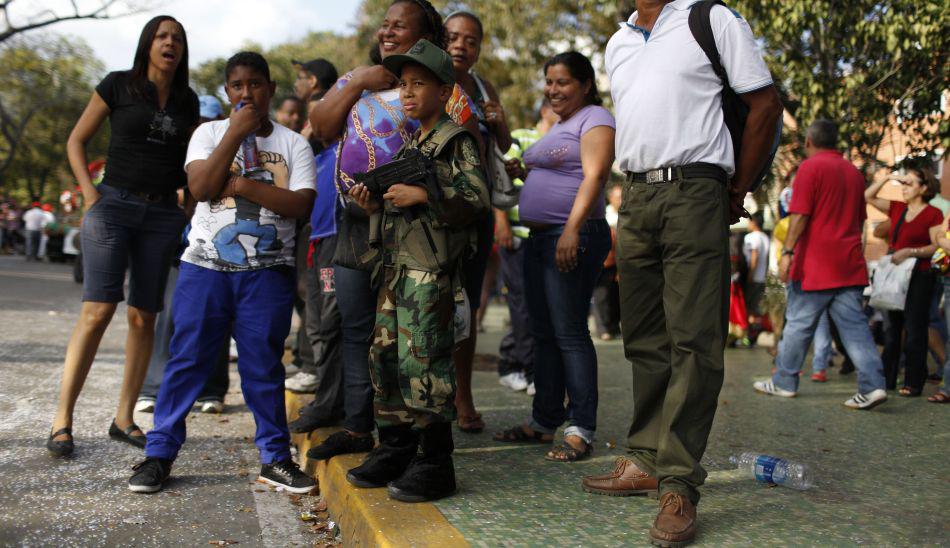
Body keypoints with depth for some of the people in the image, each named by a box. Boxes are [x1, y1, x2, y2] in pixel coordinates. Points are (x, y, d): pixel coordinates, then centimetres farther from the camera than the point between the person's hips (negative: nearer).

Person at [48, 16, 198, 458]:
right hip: (114, 205, -4)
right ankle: (62, 421, -8)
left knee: (143, 317, 4)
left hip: (163, 214, 4)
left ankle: (124, 419, 12)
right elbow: (76, 141, 5)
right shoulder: (118, 86, 2)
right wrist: (90, 193, -6)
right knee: (98, 309, -14)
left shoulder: (188, 102, 12)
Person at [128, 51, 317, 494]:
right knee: (186, 360, 2)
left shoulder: (293, 144, 7)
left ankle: (274, 458, 14)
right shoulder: (210, 133, 8)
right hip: (205, 265, 1)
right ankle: (159, 453, 11)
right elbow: (200, 188, -9)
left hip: (268, 271, 0)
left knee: (263, 366, 5)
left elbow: (301, 204, -6)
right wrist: (237, 131, -9)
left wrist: (243, 185, -13)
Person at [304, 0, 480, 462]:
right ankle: (357, 427, 21)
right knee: (356, 328, 11)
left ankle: (398, 432, 7)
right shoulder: (356, 80, 18)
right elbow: (321, 127, 7)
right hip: (354, 222, 7)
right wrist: (356, 83, -3)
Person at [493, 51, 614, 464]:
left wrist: (572, 228, -27)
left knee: (569, 333, -11)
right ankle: (544, 421, 19)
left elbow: (593, 175, -18)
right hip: (539, 237, 10)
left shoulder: (595, 120, -5)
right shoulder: (558, 126, 24)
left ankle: (581, 431, -6)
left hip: (574, 238, -10)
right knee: (544, 334, 11)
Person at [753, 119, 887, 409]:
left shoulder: (810, 167, -6)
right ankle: (872, 385, -6)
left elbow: (800, 214, -14)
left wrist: (787, 251, -14)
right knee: (855, 325, 3)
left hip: (816, 264, -6)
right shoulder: (854, 172, 15)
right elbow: (860, 219, 21)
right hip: (850, 265, 6)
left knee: (799, 324, 4)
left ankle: (784, 382, 13)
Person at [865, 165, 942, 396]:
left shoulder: (933, 214, -5)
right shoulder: (897, 209, 11)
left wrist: (911, 251, -21)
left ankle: (913, 383, 1)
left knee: (914, 331, -4)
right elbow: (868, 196, 14)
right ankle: (887, 379, 17)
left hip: (918, 276, -6)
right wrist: (889, 178, 6)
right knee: (892, 328, 10)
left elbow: (937, 246, -11)